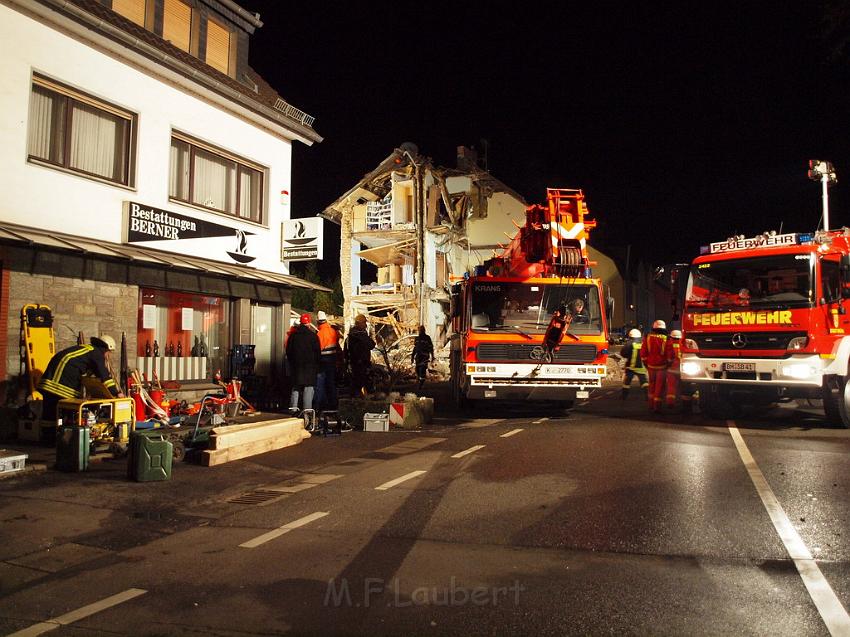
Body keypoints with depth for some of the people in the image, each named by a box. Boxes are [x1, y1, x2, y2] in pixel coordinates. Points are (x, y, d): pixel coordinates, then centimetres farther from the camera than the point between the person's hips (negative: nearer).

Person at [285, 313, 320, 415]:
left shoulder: (293, 335, 5)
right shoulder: (313, 336, -5)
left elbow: (288, 351, 11)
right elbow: (317, 352, -2)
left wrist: (291, 364, 20)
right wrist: (316, 367, 7)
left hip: (296, 365, 4)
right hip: (309, 365, -4)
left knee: (295, 387, 13)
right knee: (308, 387, -2)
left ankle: (293, 407, 8)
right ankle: (307, 408, -8)